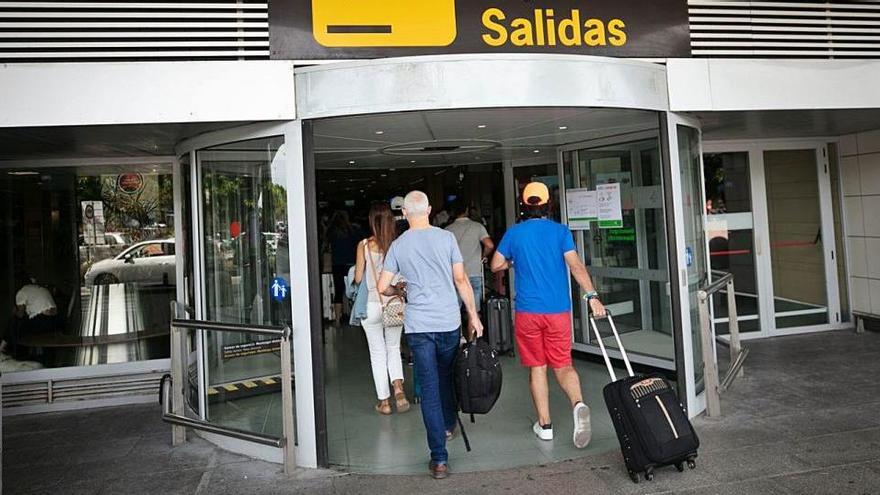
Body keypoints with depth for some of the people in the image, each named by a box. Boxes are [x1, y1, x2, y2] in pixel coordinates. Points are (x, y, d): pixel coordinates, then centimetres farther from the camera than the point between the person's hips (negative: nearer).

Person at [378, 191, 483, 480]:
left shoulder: (398, 245, 1)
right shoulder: (446, 238, -2)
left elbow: (383, 287, 2)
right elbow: (461, 279, -2)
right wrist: (473, 315, 6)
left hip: (417, 325, 0)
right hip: (449, 321, 1)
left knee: (429, 387, 3)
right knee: (446, 375, 23)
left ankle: (439, 458, 4)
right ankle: (448, 425, 44)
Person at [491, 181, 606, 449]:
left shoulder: (514, 233, 1)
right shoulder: (560, 231, 0)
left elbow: (496, 265, 7)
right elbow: (576, 265, -11)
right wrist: (592, 296, -13)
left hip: (528, 311, 0)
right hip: (559, 310, 0)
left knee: (537, 367, 11)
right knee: (563, 365, 10)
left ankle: (545, 425, 16)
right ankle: (578, 404, -17)